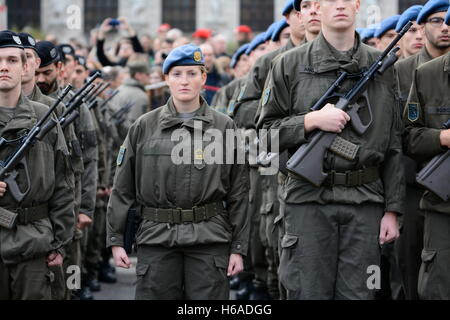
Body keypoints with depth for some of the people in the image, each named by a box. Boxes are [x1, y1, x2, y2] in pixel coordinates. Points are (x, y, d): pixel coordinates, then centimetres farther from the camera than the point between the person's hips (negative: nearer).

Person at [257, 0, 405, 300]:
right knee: (309, 292, 2)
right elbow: (265, 131, 3)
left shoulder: (381, 67, 8)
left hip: (365, 202, 2)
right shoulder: (290, 64, 3)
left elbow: (393, 145, 9)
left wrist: (392, 209, 5)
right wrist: (311, 121, -13)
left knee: (358, 293, 5)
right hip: (309, 199, -1)